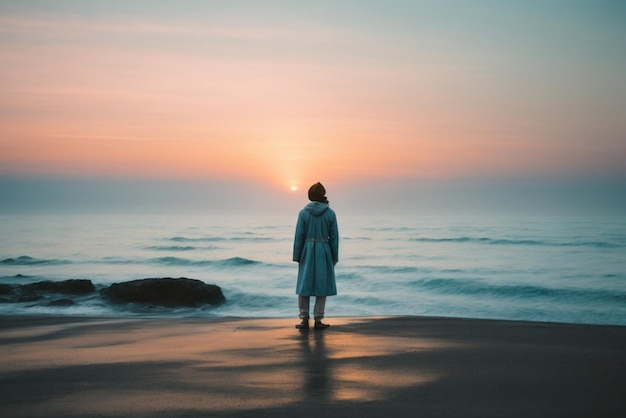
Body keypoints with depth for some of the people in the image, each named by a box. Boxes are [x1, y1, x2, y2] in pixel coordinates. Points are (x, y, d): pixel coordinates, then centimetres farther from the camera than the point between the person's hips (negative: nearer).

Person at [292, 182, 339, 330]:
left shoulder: (303, 212, -4)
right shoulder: (330, 213, -3)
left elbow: (299, 236, -4)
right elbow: (334, 237, -2)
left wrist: (297, 257, 2)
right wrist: (334, 258, 5)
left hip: (307, 252, 0)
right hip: (324, 252, 0)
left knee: (304, 285, 8)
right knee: (322, 285, 6)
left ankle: (304, 319, 4)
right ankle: (318, 320, 4)